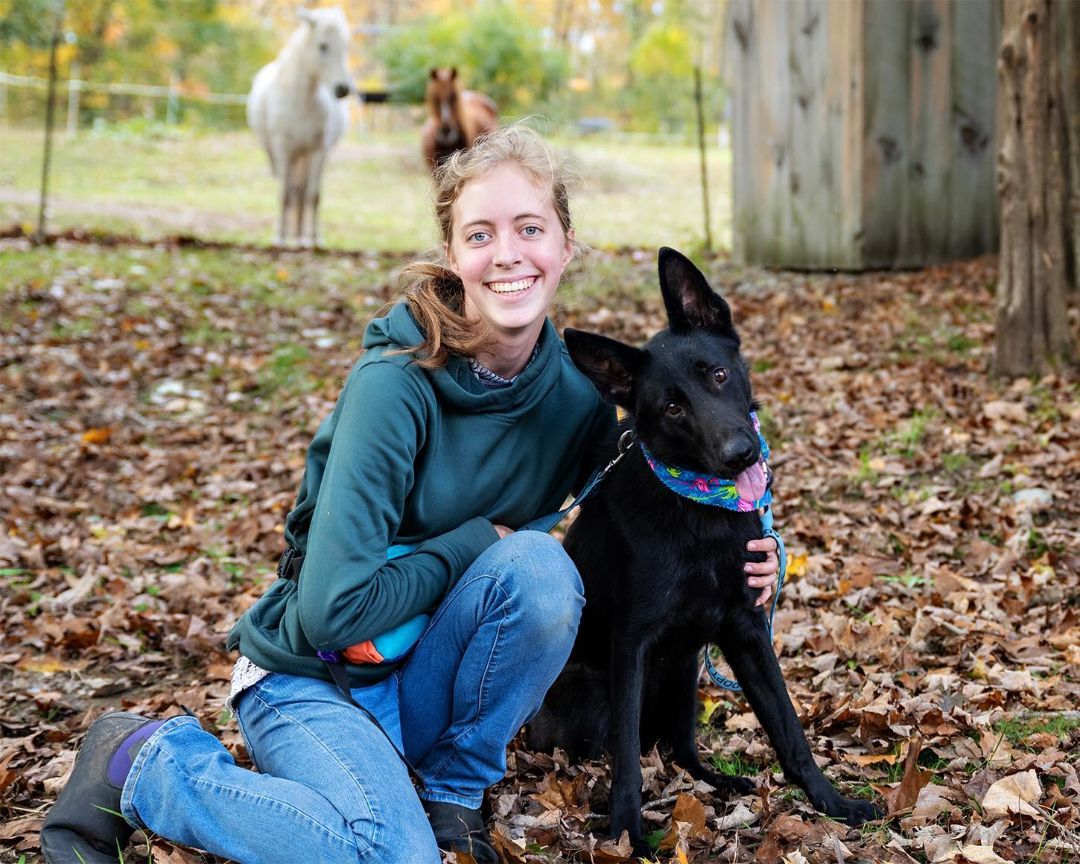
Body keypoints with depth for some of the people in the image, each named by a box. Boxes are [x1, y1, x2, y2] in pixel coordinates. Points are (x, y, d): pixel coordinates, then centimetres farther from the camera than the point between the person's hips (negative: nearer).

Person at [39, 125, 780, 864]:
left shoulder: (577, 394, -5)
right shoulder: (398, 382, -23)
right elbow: (333, 607, -26)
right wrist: (481, 539, -18)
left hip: (426, 671, 5)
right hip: (315, 678, -5)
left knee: (541, 568, -24)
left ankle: (453, 790, -1)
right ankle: (143, 761, -5)